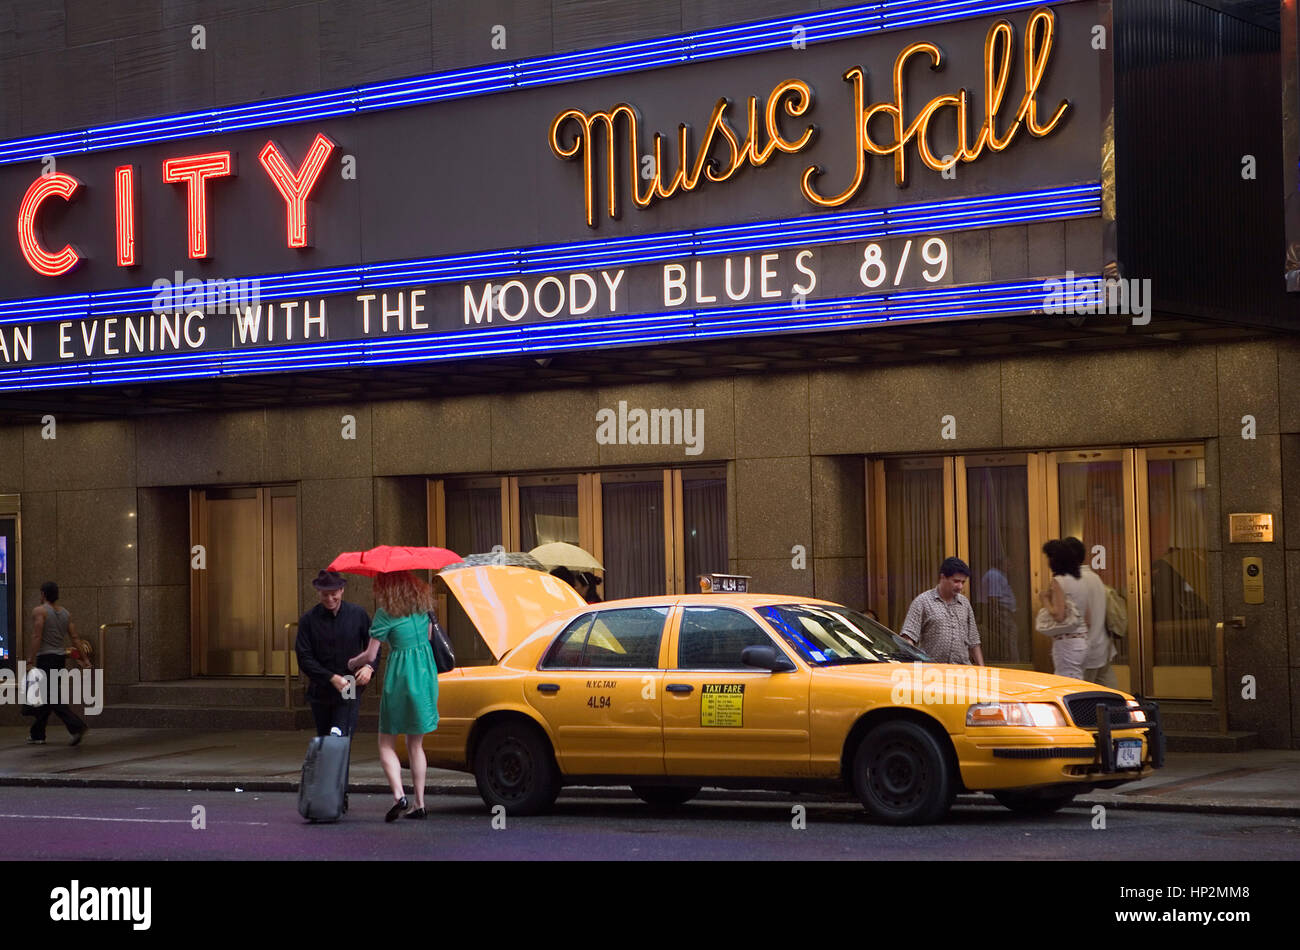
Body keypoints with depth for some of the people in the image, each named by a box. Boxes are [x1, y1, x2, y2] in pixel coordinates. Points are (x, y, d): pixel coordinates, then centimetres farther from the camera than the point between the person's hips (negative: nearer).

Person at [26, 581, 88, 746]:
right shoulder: (65, 613, 12)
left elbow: (37, 637, -17)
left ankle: (77, 726, -24)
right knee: (44, 697, 16)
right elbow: (75, 637, 9)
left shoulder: (39, 612, -8)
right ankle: (37, 734, 20)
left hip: (45, 658, -8)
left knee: (52, 699, -10)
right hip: (61, 658, 8)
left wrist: (31, 660, -17)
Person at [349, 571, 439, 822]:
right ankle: (419, 803, 12)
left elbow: (370, 656, -10)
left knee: (386, 744, 6)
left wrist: (350, 662, 8)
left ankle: (398, 793, -16)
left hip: (400, 678, -6)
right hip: (426, 674, 6)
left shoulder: (386, 613, -12)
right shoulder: (423, 604, 5)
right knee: (416, 744, 15)